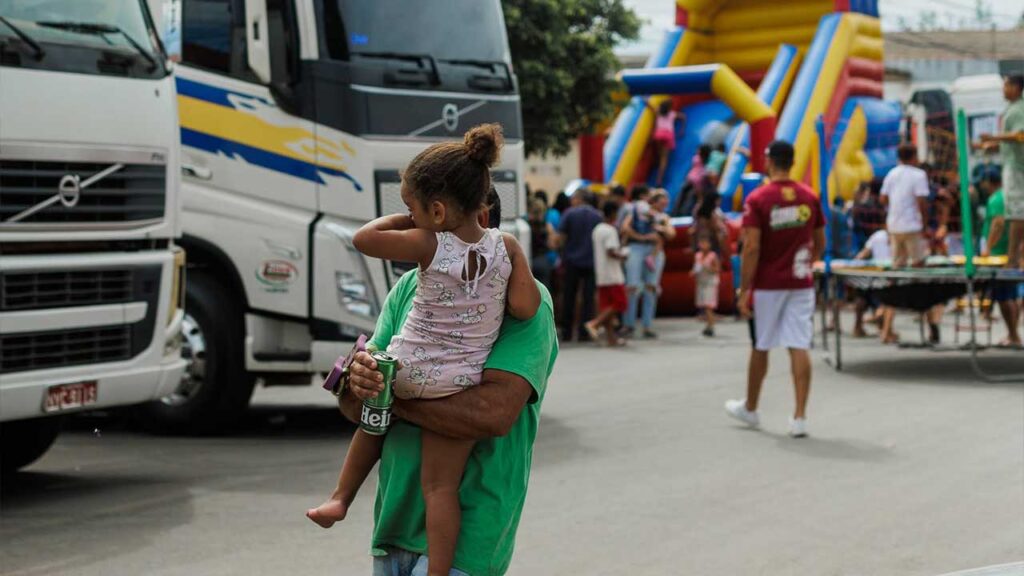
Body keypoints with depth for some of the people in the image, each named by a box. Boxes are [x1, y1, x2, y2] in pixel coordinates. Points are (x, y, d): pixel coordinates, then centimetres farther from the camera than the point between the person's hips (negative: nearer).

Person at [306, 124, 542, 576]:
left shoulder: (428, 245, -14)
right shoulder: (506, 247, -8)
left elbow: (363, 238, -7)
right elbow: (524, 309, -11)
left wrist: (402, 220, 7)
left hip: (404, 372, -1)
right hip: (458, 385, 1)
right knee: (441, 486, 5)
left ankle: (341, 498, 37)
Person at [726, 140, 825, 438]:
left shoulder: (757, 199, -11)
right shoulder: (810, 197, 3)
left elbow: (752, 248, -15)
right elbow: (820, 244, 11)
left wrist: (744, 290, -10)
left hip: (767, 285, -3)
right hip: (801, 284, 3)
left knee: (760, 348, 12)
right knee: (799, 348, -1)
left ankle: (750, 408, 29)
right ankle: (800, 417, -7)